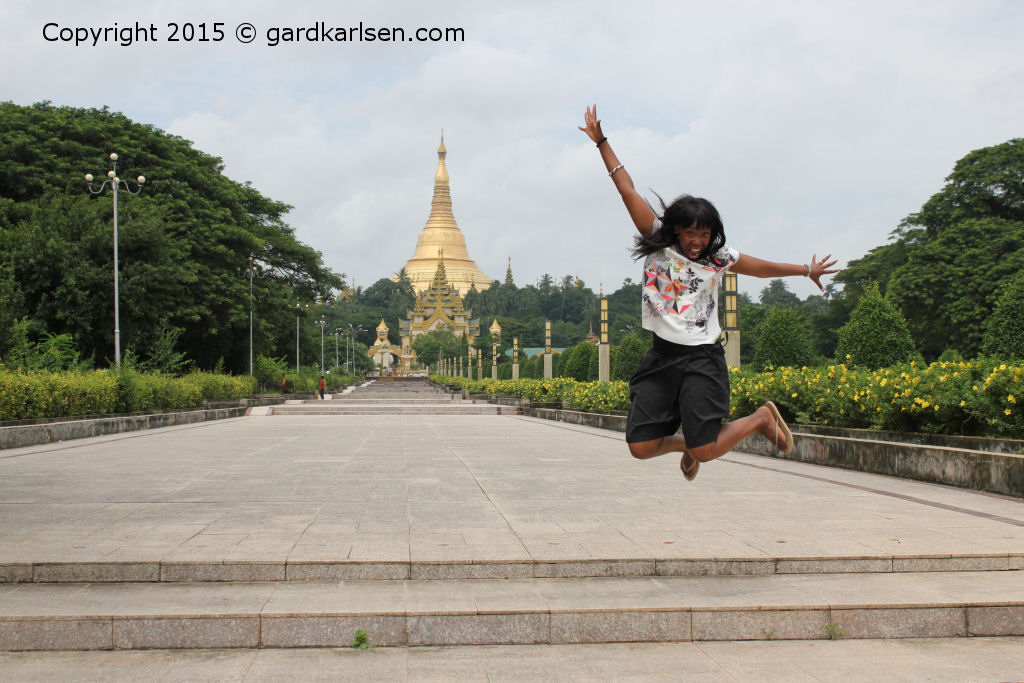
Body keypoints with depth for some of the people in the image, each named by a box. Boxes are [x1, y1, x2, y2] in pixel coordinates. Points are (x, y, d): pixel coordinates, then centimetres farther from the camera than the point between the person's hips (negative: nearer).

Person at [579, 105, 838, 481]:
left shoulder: (718, 257, 2)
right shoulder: (658, 242, 0)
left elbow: (762, 267, 18)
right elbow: (627, 189, 1)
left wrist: (806, 270, 25)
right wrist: (601, 142, 3)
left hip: (702, 359, -2)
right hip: (662, 356, 2)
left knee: (706, 451, -10)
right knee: (640, 447, -4)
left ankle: (762, 418, 20)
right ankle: (684, 443, 31)